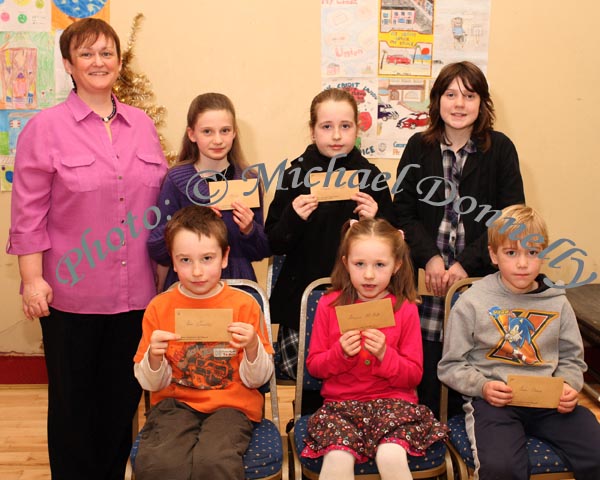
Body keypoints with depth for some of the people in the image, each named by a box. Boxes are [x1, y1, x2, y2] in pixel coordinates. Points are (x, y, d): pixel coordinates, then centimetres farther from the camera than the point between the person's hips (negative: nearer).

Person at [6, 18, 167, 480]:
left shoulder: (142, 125, 8)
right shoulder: (45, 128, -4)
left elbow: (161, 203, 13)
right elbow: (29, 212, -5)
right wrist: (32, 278, -9)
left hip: (135, 293, 4)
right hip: (70, 293, -3)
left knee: (123, 399, 15)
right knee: (73, 402, 11)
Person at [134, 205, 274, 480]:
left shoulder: (244, 305, -3)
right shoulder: (159, 308, 1)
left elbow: (256, 380, 2)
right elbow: (151, 384, 6)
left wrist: (253, 347, -17)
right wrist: (154, 358, -14)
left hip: (229, 403, -1)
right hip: (175, 402, 2)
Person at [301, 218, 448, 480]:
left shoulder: (405, 309, 1)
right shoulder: (329, 305, 2)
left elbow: (414, 375, 1)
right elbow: (313, 365, 6)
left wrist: (385, 355, -16)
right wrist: (340, 353, -13)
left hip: (393, 401, 0)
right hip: (341, 404, 1)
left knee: (391, 457, -28)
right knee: (338, 459, -27)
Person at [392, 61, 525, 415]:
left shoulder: (500, 148, 2)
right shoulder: (418, 147, 7)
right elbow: (403, 213, 4)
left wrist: (466, 263, -12)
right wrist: (430, 257, -11)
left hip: (480, 277, -1)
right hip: (429, 275, 1)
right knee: (427, 363, 1)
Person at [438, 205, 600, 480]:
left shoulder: (557, 303, 10)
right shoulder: (472, 303, 0)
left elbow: (571, 358, 18)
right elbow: (450, 366, 3)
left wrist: (568, 386, -3)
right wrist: (482, 386, -14)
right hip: (494, 401, -3)